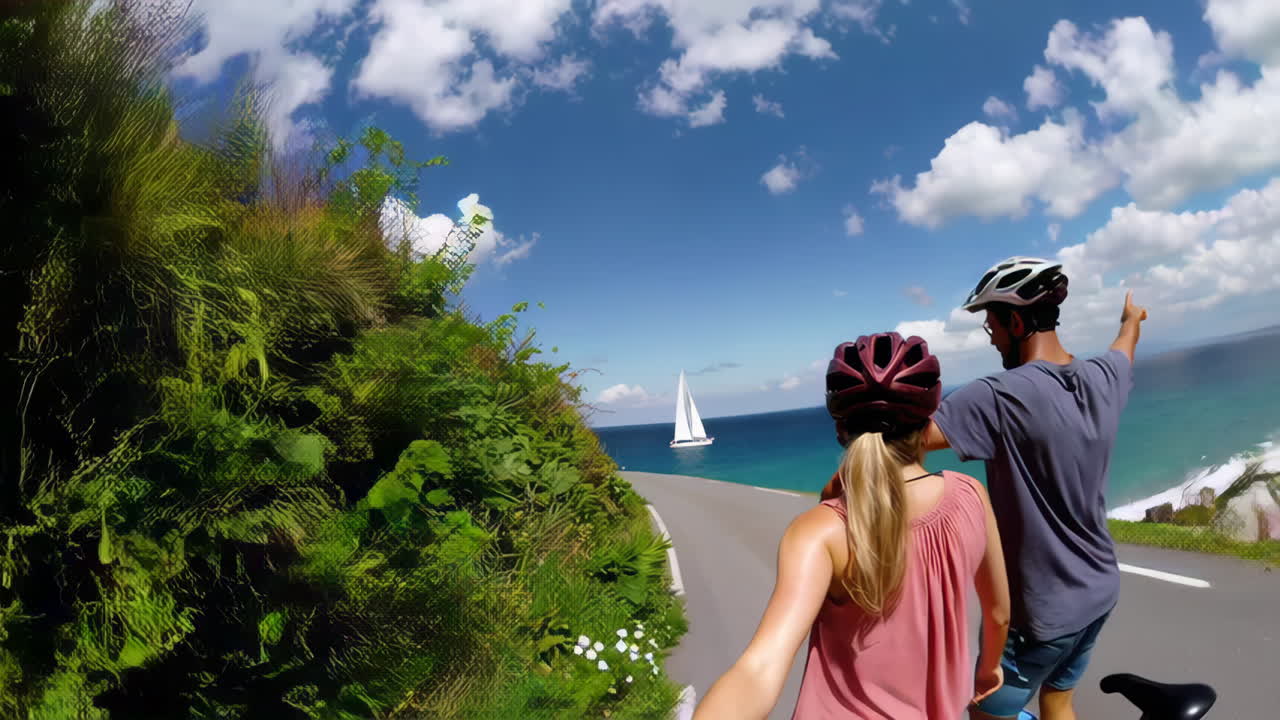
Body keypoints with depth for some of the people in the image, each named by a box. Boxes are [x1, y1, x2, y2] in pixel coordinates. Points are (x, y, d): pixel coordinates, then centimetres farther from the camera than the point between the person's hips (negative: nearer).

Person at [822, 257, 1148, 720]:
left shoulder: (1004, 397, -28)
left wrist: (842, 478, -20)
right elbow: (1126, 347, 21)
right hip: (1100, 591, 8)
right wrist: (1132, 318, 44)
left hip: (1044, 606, -8)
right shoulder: (1103, 377, -3)